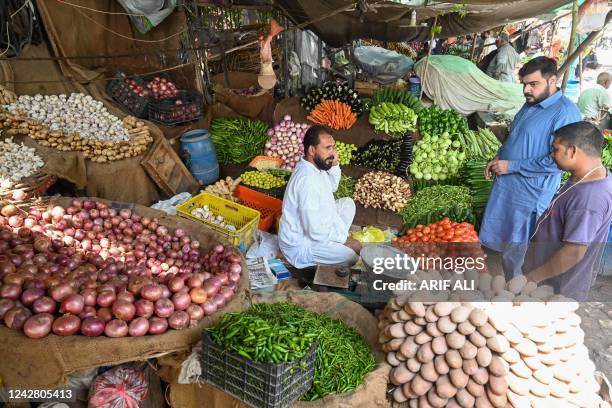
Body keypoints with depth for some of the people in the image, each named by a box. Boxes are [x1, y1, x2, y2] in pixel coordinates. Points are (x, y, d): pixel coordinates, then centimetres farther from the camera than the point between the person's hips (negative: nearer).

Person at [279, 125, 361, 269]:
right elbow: (316, 231, -31)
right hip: (300, 244, -10)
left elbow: (332, 187, 18)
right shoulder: (307, 179, -32)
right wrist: (344, 238, -13)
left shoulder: (314, 165, -3)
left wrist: (334, 165, -2)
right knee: (352, 257, -16)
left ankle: (337, 243, 14)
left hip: (314, 226, 10)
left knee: (347, 203, 15)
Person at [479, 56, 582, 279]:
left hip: (529, 194, -8)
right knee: (498, 240, 21)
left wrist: (511, 166, -20)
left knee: (516, 250, 6)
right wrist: (498, 158, 4)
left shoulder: (565, 113, -20)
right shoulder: (530, 104, 8)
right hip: (505, 185, 9)